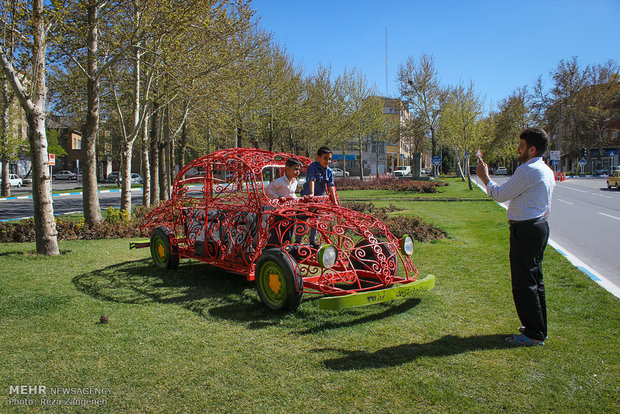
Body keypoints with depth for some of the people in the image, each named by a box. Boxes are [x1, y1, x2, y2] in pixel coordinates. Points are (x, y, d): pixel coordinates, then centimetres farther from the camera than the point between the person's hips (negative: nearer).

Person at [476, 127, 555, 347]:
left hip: (525, 230, -11)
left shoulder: (527, 171, -17)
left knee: (524, 283, -5)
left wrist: (484, 176, 2)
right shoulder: (547, 171, 15)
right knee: (535, 280, 17)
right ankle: (538, 328, 27)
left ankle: (534, 335, 2)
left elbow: (500, 195, -12)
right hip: (540, 226, 11)